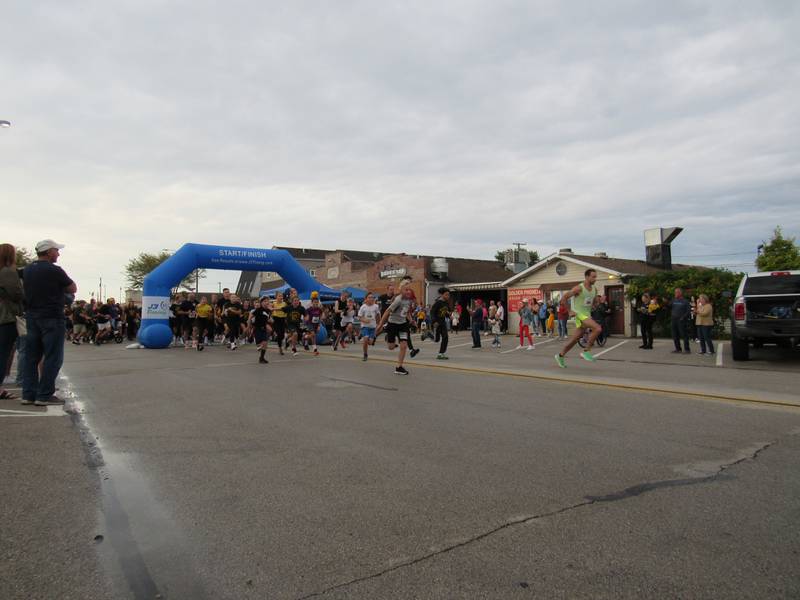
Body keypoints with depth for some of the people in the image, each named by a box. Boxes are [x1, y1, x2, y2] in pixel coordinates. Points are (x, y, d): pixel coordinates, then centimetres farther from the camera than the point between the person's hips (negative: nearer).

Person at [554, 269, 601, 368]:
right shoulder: (579, 288, -15)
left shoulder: (594, 289, 6)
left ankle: (560, 356, 26)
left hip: (587, 315, 7)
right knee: (598, 329, -24)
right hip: (580, 315, -7)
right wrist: (570, 311, -10)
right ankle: (586, 351, -13)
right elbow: (563, 298, -12)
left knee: (575, 339, 11)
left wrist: (591, 308, 10)